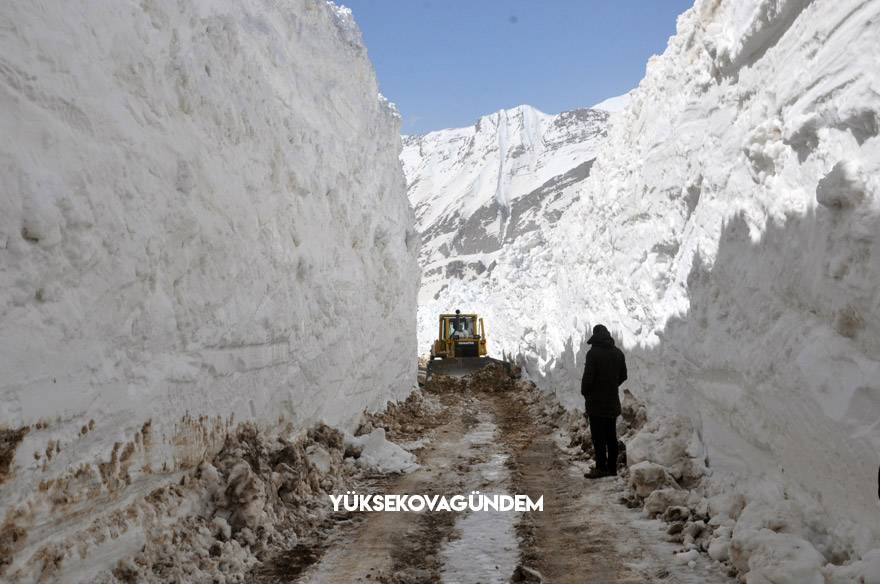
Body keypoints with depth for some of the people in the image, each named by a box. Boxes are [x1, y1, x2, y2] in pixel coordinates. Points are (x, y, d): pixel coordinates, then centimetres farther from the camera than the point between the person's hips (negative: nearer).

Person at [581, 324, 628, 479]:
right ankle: (612, 467, 16)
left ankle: (601, 467, -3)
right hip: (613, 402, 6)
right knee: (611, 436, 12)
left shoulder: (593, 353, -14)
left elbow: (588, 377, -16)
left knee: (598, 437, -3)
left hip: (596, 402, -6)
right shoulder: (618, 353, 6)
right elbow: (623, 376, 13)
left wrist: (585, 393, 0)